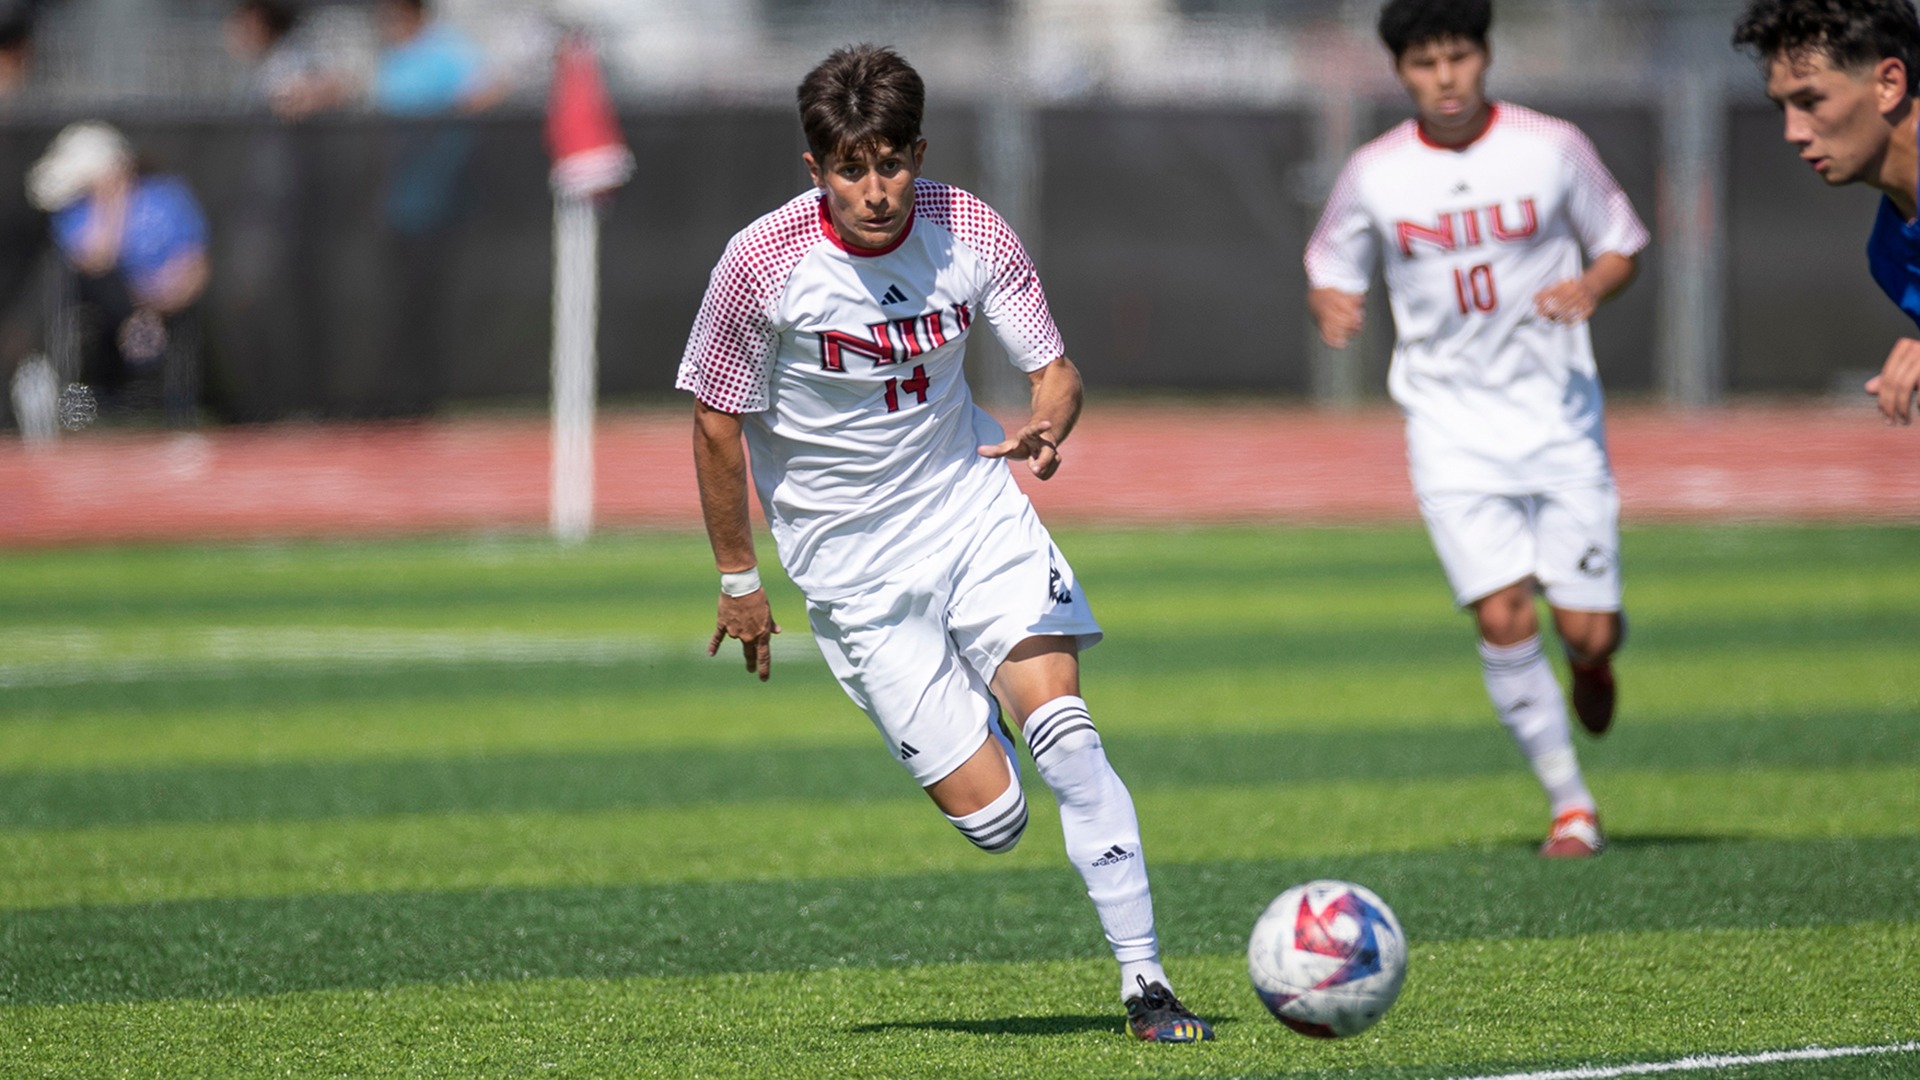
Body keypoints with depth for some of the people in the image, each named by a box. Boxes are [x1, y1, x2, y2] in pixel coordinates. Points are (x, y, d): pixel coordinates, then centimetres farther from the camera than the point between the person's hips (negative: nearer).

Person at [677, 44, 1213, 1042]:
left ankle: (1143, 980, -11)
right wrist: (738, 581, 0)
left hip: (972, 504, 2)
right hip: (853, 565, -2)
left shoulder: (969, 233, -10)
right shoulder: (763, 266, -18)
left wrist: (1045, 428, -25)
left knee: (1061, 726, -19)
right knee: (991, 816, -7)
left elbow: (1054, 369, -1)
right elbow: (716, 421, -5)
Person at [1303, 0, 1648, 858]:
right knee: (1502, 617, -14)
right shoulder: (1375, 175, -2)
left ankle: (1593, 662, 35)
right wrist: (1330, 306, -14)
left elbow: (1620, 247, 7)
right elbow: (1330, 272, 10)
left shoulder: (1551, 148, -4)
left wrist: (1590, 286, -16)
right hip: (1452, 421, 0)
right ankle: (1569, 803, 1)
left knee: (1587, 628, -5)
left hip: (1557, 408, 0)